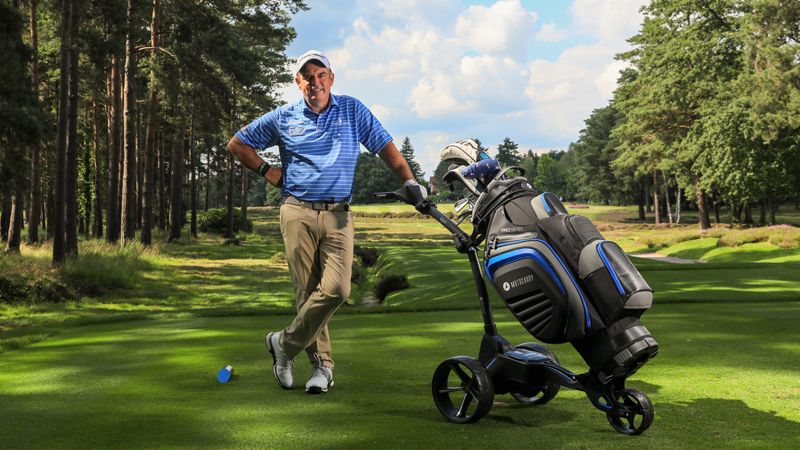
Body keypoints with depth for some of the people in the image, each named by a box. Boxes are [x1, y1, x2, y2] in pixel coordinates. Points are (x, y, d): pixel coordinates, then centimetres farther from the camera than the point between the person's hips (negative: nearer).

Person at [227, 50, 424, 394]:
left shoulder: (353, 110, 11)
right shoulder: (283, 118, 10)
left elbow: (385, 147, 10)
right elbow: (237, 144, 20)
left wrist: (408, 179, -3)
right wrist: (266, 172, 11)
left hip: (338, 215, 0)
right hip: (298, 213, 0)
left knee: (336, 289, -15)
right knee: (307, 291, -3)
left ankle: (286, 344, 3)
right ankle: (322, 364, 10)